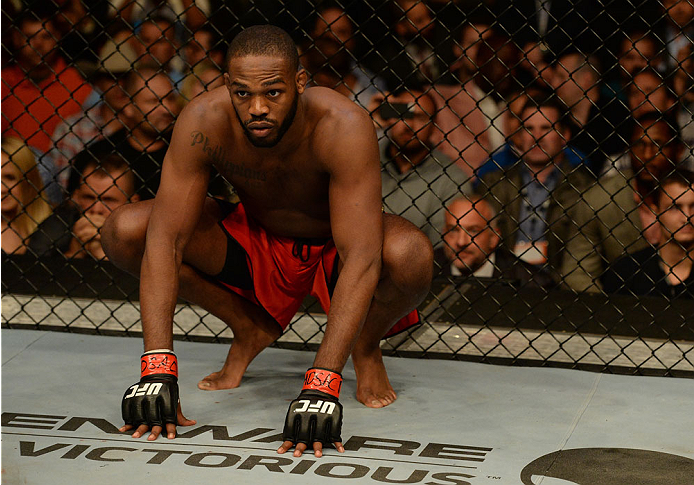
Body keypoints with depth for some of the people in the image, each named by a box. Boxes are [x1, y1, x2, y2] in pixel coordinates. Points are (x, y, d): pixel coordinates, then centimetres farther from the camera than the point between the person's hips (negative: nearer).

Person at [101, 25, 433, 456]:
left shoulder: (343, 126, -35)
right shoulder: (204, 121, -27)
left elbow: (361, 259, -41)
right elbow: (165, 240, -29)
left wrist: (322, 386, -49)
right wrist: (158, 371, -39)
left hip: (334, 247, -3)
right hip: (256, 240, 3)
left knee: (410, 254, -38)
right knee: (124, 232, -18)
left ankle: (366, 346, -1)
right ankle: (250, 328, 6)